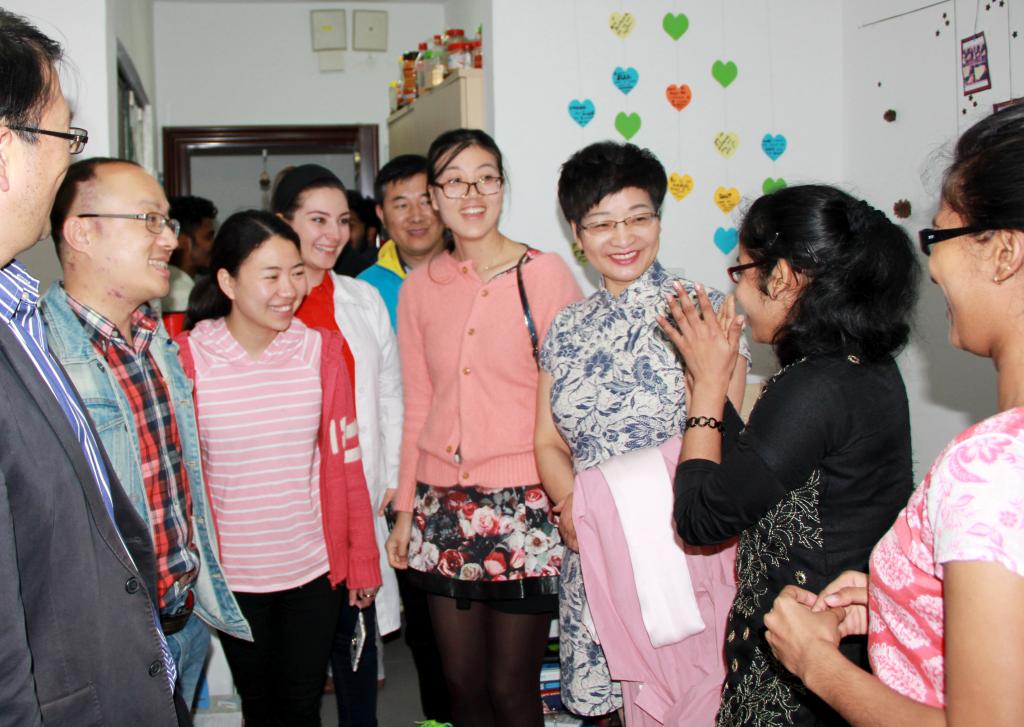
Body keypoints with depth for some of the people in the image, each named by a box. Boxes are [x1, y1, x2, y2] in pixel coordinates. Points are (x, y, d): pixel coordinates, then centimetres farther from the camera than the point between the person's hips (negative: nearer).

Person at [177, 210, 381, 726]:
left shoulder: (320, 350, -6)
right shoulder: (189, 358, -11)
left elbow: (346, 463, -1)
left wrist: (363, 561, 2)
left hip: (316, 567, 1)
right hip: (232, 572, -1)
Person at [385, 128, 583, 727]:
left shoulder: (544, 274, -4)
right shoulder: (420, 287, 7)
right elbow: (417, 407, 12)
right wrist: (405, 508, 12)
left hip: (524, 505, -3)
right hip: (443, 505, 4)